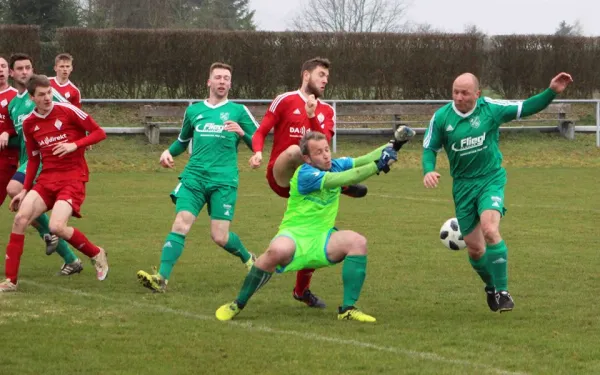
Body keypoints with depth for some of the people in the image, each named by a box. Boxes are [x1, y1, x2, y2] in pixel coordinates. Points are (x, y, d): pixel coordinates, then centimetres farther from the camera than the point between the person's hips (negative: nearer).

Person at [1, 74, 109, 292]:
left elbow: (99, 133, -4)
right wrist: (25, 190, 11)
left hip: (73, 178, -5)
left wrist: (74, 145, -18)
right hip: (47, 178, 5)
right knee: (21, 218, -15)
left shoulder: (67, 111, -8)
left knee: (57, 226, -23)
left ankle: (96, 255, 6)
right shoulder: (29, 123, 7)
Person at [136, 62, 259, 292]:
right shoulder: (193, 111, 16)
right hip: (194, 177, 2)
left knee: (220, 236, -5)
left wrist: (242, 133, -14)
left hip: (223, 181, -2)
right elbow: (183, 140, 31)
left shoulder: (238, 111, 7)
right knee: (180, 224, -17)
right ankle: (162, 278, -22)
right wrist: (169, 152, 11)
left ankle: (248, 259, 26)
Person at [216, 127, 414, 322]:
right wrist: (377, 166, -32)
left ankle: (348, 308, -16)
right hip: (295, 236, -6)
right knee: (279, 250, -38)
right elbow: (342, 179, -27)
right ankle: (237, 305, -17)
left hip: (322, 238, 6)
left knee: (357, 242, -21)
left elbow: (365, 159, -4)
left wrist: (393, 144, -19)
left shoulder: (335, 165, 5)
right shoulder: (305, 174, -16)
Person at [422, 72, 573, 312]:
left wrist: (551, 92, -12)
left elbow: (525, 109, -1)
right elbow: (429, 148, 3)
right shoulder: (441, 117, -6)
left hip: (491, 179, -2)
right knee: (474, 248, 5)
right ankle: (491, 287, 36)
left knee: (489, 229, -28)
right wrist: (428, 171, -17)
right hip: (463, 185, 2)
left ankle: (502, 292, -17)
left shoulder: (491, 109, -8)